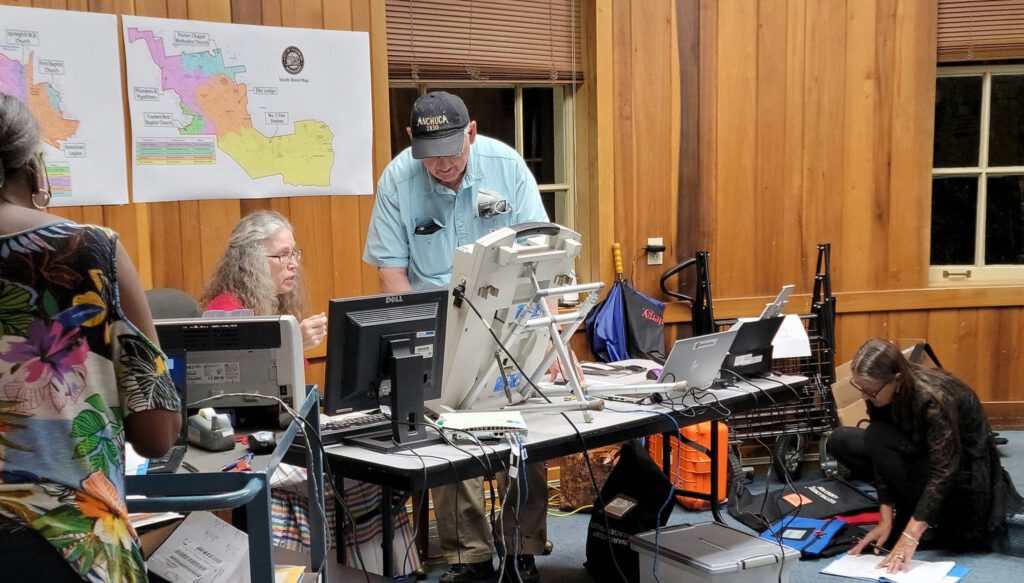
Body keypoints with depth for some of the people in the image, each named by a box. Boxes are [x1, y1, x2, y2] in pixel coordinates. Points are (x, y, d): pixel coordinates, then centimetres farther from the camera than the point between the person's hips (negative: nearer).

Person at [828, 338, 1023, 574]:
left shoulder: (933, 398, -34)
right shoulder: (883, 394, -14)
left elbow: (944, 471, -36)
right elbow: (880, 454, -11)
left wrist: (910, 536, -40)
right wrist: (886, 518, -18)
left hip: (963, 467, -7)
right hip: (923, 451, 7)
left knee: (878, 438, -29)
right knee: (841, 441, -10)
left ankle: (928, 525, -12)